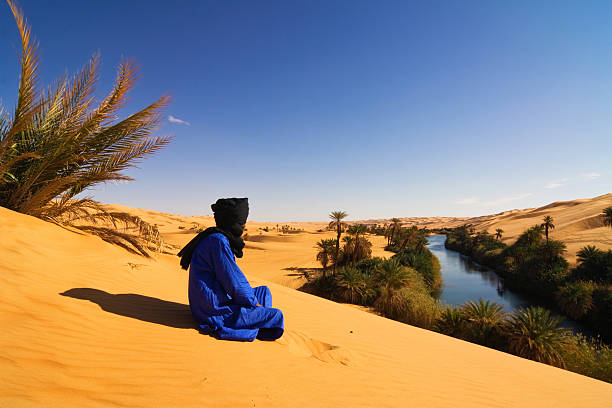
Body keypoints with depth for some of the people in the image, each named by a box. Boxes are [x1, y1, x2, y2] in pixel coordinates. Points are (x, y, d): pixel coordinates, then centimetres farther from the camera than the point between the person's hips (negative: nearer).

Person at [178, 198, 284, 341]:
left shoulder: (217, 239, 9)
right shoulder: (218, 241, -21)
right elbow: (235, 282, -20)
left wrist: (252, 300, 13)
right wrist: (254, 303, -5)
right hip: (214, 312, -10)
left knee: (264, 291, 18)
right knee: (276, 316, -11)